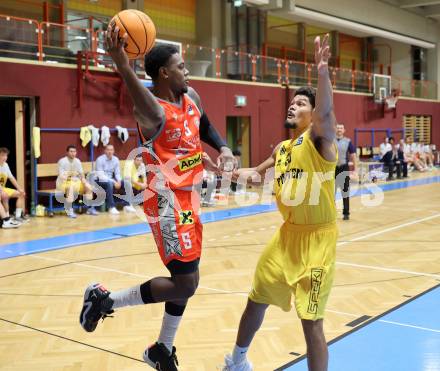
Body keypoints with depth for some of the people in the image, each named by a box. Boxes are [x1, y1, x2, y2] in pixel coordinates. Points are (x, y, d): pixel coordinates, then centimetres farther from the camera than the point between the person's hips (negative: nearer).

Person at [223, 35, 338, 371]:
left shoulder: (319, 138, -12)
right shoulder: (281, 148, 9)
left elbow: (326, 111, -33)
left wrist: (323, 71, -50)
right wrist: (254, 172, 9)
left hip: (317, 237, -7)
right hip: (288, 233, 8)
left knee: (311, 320, -5)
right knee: (257, 299, 18)